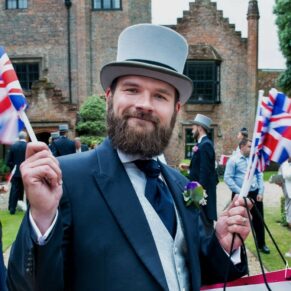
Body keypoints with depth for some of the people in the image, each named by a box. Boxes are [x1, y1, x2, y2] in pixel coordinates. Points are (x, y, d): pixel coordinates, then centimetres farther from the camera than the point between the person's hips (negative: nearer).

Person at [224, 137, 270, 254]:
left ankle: (261, 244, 28)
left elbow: (260, 175, 11)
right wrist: (240, 192, -16)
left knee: (258, 220, 12)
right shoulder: (233, 160, -8)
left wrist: (260, 192, 1)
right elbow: (228, 178, -13)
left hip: (255, 194, 5)